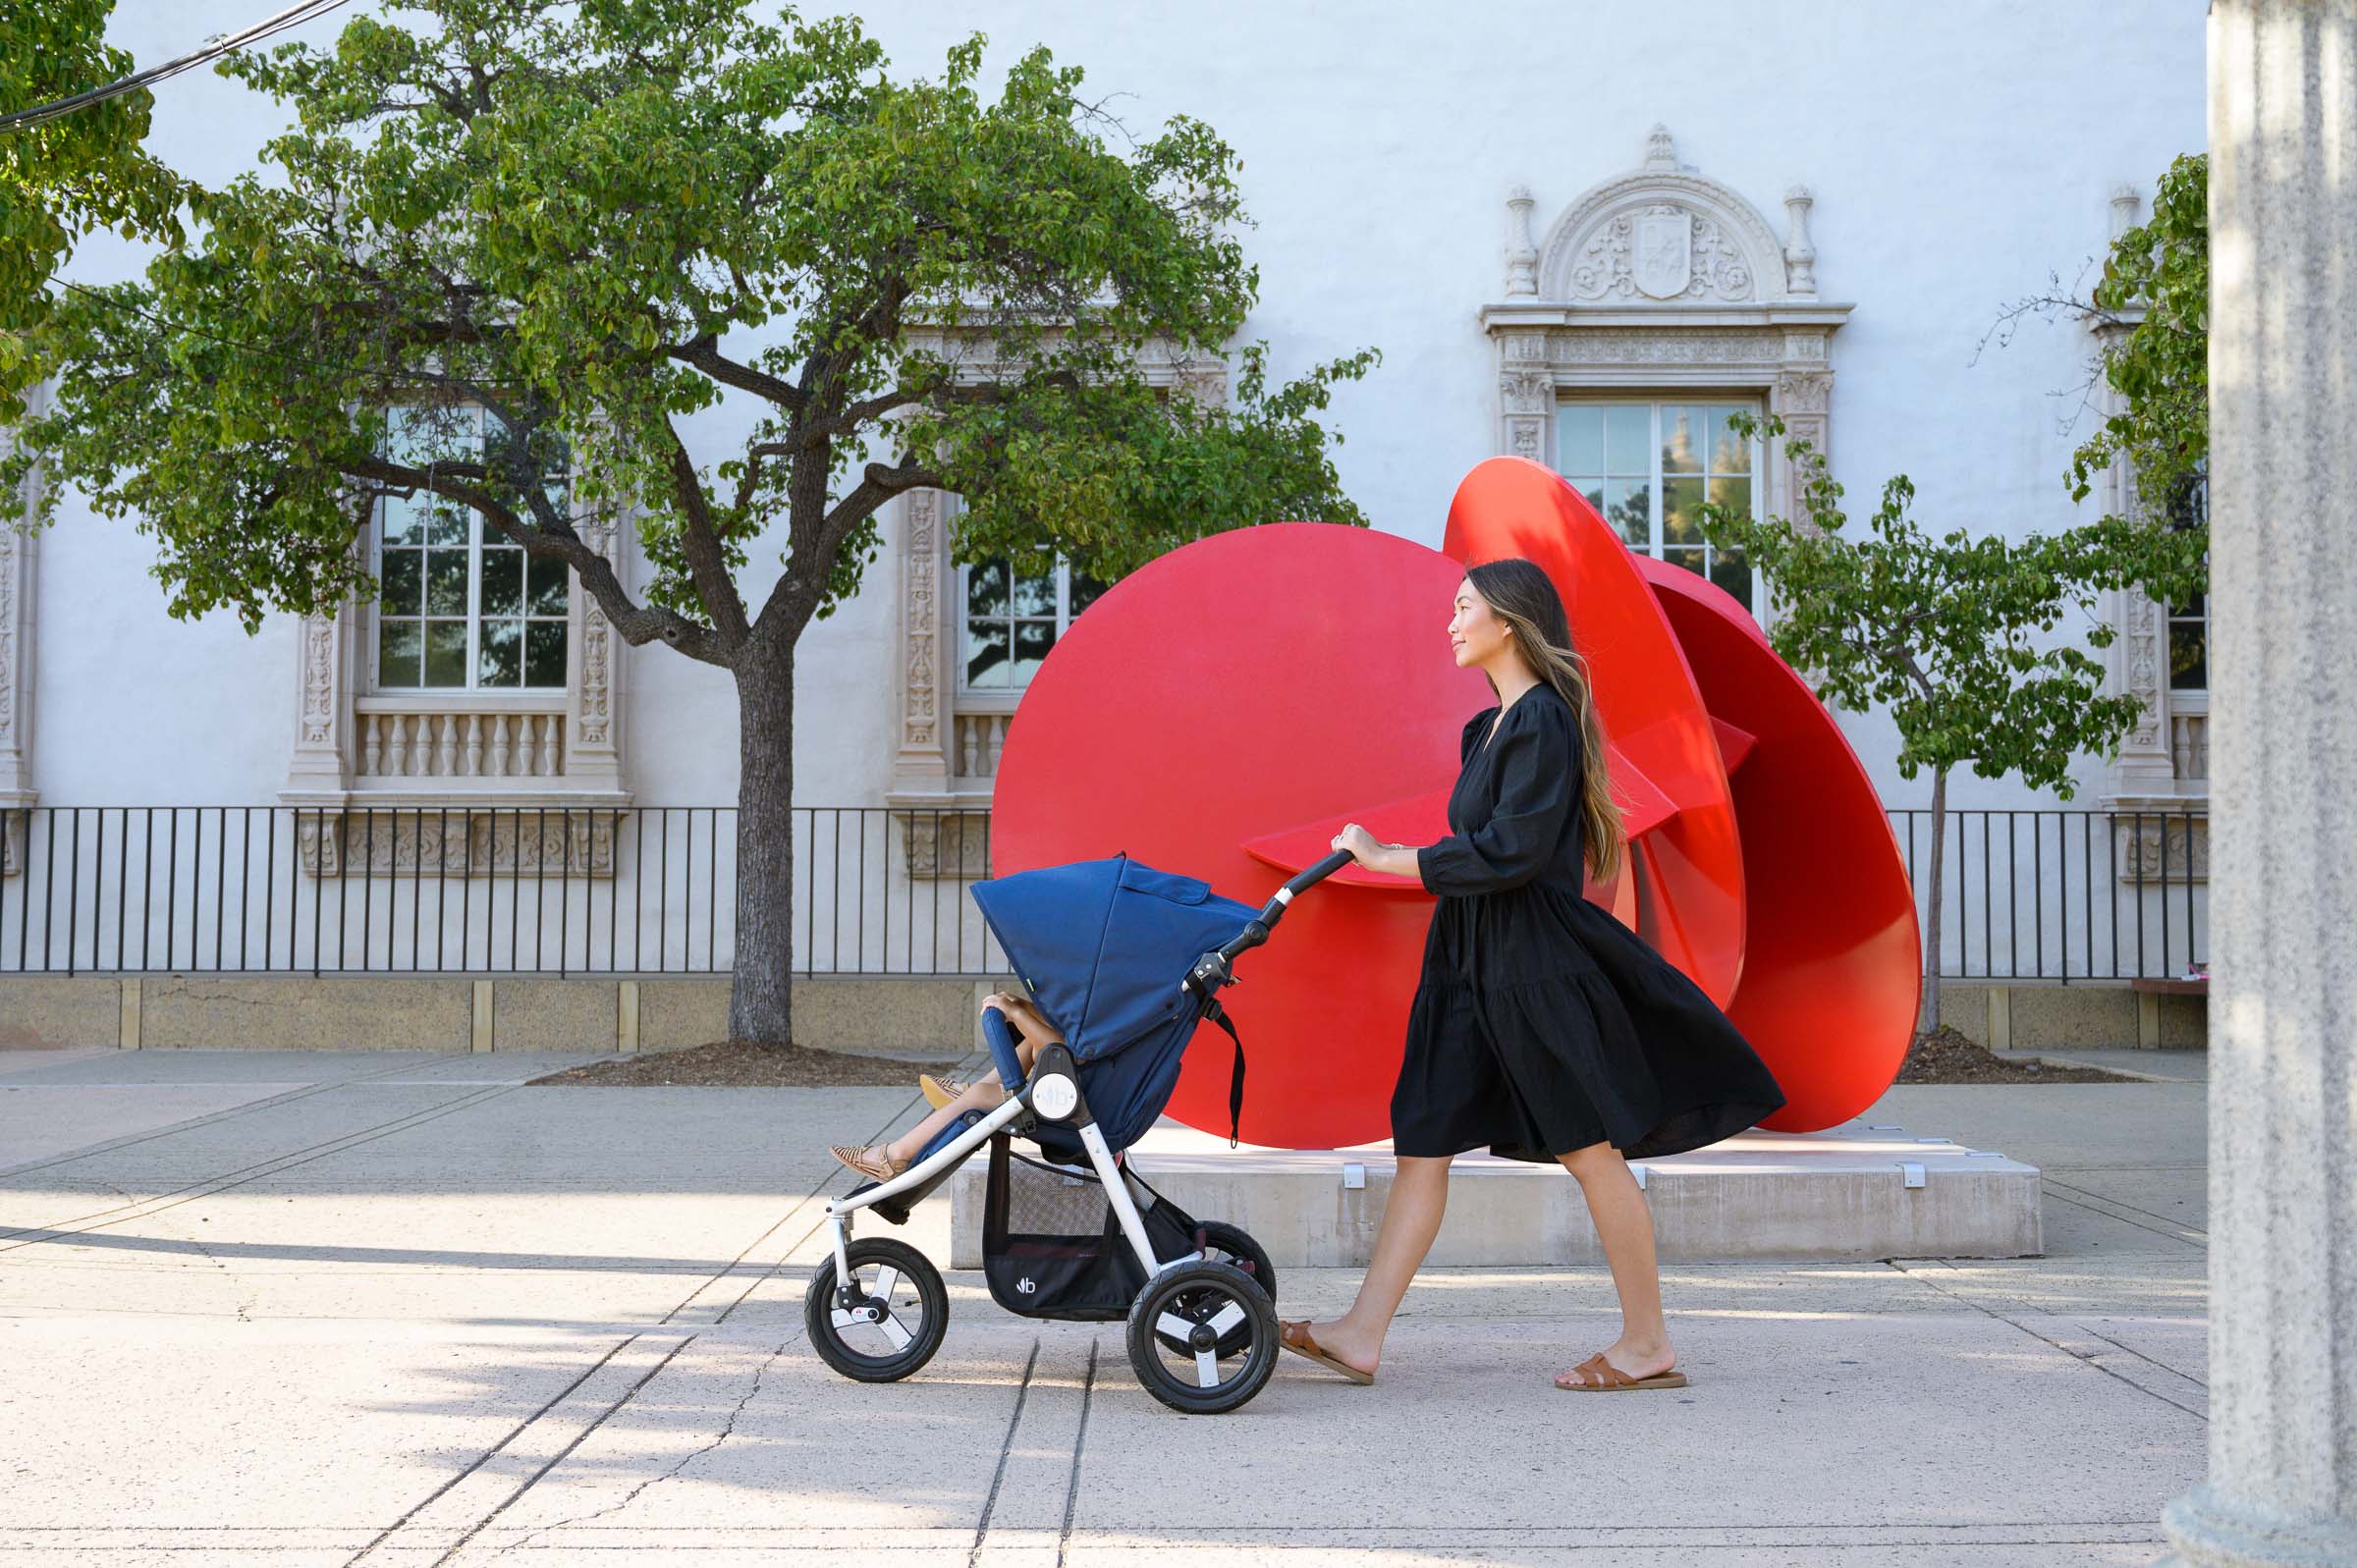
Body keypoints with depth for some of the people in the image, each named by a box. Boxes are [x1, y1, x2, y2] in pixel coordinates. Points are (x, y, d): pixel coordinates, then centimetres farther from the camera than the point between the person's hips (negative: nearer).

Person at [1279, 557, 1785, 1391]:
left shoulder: (1543, 719, -14)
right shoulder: (1493, 725, 15)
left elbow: (1509, 854, -21)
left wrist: (1386, 859, -15)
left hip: (1533, 960, -10)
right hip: (1474, 959, 10)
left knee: (1589, 1148, 0)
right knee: (1423, 1139, 5)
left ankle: (1648, 1345, 12)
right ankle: (1361, 1334, 7)